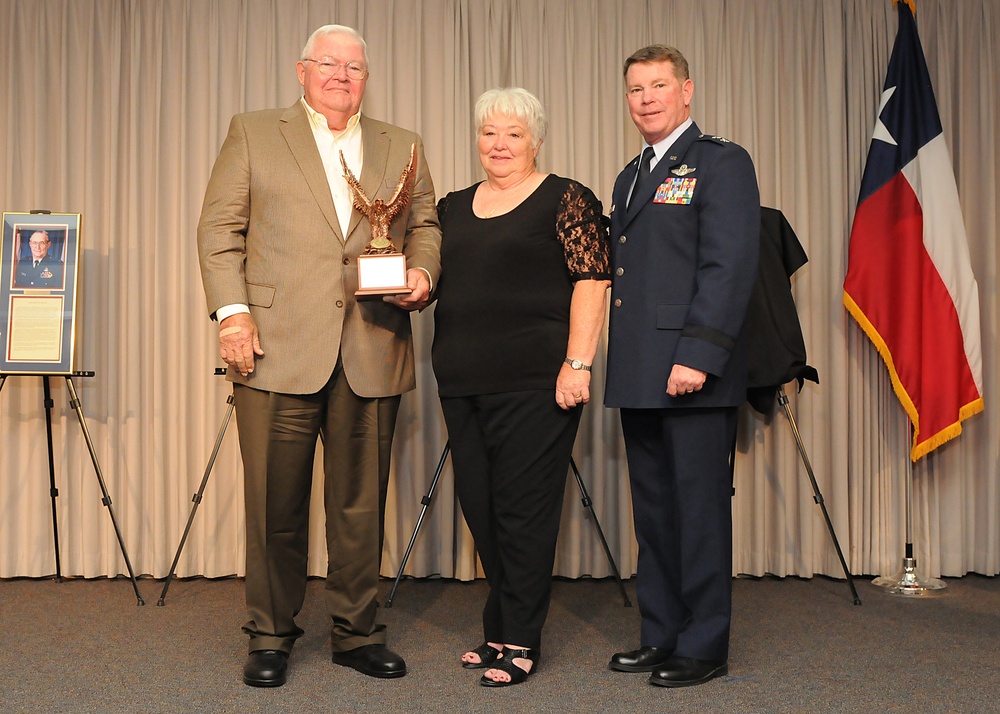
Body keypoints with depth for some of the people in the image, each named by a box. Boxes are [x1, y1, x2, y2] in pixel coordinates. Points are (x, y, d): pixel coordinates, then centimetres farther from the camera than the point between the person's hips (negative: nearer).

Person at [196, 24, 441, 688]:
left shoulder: (403, 147, 17)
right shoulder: (253, 134, 10)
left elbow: (425, 226, 19)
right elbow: (220, 229, 5)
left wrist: (423, 273, -3)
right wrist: (231, 311, -7)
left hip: (372, 354, 2)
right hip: (278, 348, -2)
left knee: (362, 503, 8)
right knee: (276, 503, 3)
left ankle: (358, 632, 22)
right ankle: (271, 636, 19)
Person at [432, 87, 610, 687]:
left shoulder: (566, 200, -1)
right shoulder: (454, 207, 17)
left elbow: (592, 281, -8)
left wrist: (577, 363, -16)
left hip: (534, 383, -6)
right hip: (462, 383, 6)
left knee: (524, 508, -2)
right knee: (480, 507, 10)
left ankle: (519, 641, 10)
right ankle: (503, 628, 25)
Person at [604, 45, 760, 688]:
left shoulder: (721, 163, -3)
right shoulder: (631, 176, 21)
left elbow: (731, 265, -13)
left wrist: (697, 356, -21)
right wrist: (616, 363, 13)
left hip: (693, 373, -8)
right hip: (641, 378, 8)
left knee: (700, 508, -1)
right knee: (654, 510, 13)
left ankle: (705, 646, 10)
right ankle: (661, 636, 23)